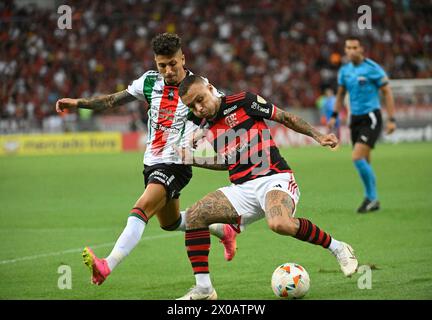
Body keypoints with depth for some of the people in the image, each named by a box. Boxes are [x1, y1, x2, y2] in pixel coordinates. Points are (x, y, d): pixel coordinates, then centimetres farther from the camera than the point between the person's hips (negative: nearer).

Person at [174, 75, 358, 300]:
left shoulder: (243, 102, -3)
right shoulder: (206, 129, 13)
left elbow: (285, 118, 4)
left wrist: (317, 135, -2)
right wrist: (193, 159, 18)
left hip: (273, 179, -7)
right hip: (242, 189, 7)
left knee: (279, 224, -36)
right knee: (194, 216, -9)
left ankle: (337, 248, -13)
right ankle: (203, 289, -5)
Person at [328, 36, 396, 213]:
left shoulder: (372, 69, -11)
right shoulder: (345, 70, 7)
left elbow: (387, 92, -7)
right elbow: (340, 94, 22)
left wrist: (391, 119, -12)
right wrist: (334, 116, 14)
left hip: (371, 118, -6)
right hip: (355, 119, 6)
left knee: (357, 157, -19)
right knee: (364, 161, 9)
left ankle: (371, 197, -7)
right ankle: (372, 201, 20)